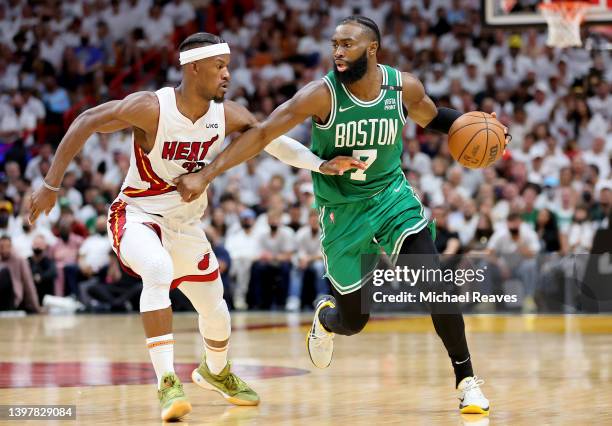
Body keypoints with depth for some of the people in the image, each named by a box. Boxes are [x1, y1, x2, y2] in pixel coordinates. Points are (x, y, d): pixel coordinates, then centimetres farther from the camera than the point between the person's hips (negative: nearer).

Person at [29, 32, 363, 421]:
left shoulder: (229, 116, -11)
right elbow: (87, 122, -19)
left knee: (216, 311, 15)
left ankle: (215, 372, 50)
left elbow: (273, 141, 2)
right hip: (137, 215, -6)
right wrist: (52, 185, -19)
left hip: (186, 224, 6)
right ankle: (167, 383, -36)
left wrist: (322, 165, -12)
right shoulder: (151, 108, -26)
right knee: (159, 271, -38)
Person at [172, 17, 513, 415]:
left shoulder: (404, 86, -11)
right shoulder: (322, 94, -21)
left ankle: (466, 380, -6)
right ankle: (325, 317, 46)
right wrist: (205, 175, -30)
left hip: (392, 197, 2)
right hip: (342, 211, -1)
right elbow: (262, 134, -23)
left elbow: (432, 117, 12)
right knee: (353, 320, 6)